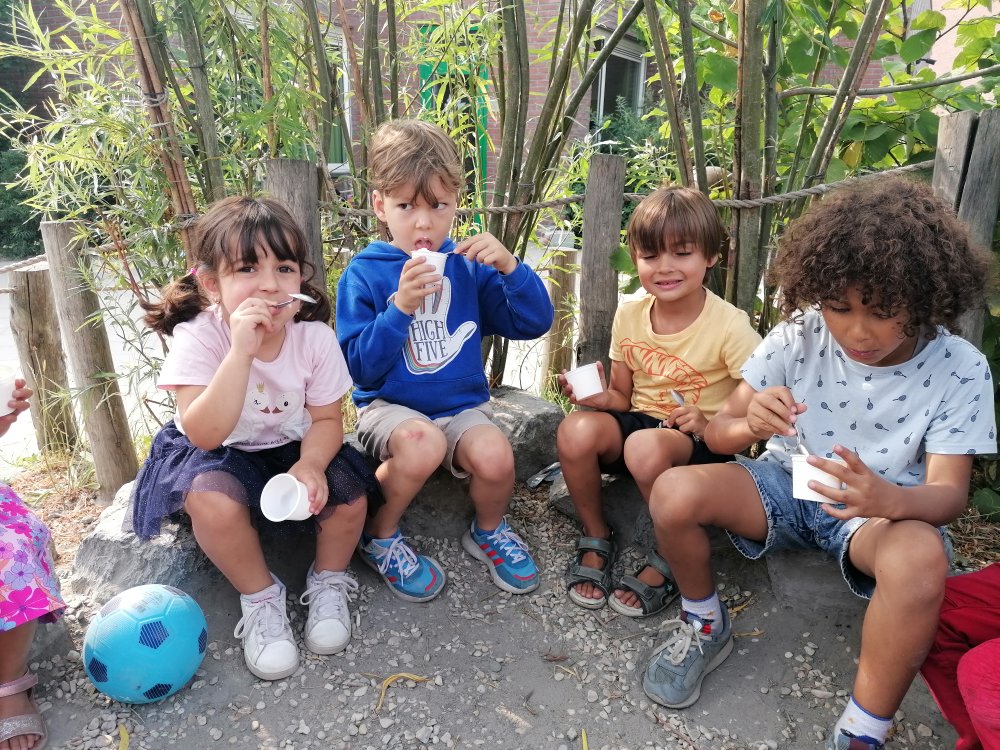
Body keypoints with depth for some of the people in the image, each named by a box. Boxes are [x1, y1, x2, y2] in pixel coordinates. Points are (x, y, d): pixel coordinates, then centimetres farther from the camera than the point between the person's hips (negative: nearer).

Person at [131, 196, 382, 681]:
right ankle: (259, 596, -5)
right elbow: (205, 435, -32)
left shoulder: (315, 336, -16)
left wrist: (310, 465, -32)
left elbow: (325, 419, -9)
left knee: (349, 497, -23)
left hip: (294, 448, 2)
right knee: (214, 501, -34)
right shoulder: (197, 336, -23)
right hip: (219, 457, -2)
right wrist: (241, 351, -42)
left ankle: (328, 581, 9)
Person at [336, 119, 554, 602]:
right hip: (389, 406, -2)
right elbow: (360, 367, -12)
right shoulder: (364, 273, -5)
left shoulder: (468, 266, 2)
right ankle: (379, 538, -2)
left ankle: (489, 531, 11)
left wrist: (508, 267, -17)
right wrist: (400, 307, -24)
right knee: (423, 443, -34)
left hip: (462, 405, 3)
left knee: (494, 456, -26)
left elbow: (534, 323, -2)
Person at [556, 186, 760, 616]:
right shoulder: (629, 315, 0)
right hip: (640, 422, 4)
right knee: (576, 430, -27)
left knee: (645, 446, -37)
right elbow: (622, 397, 8)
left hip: (703, 441, -4)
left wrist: (710, 425, -27)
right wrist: (594, 394, -13)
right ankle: (596, 539, -1)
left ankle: (669, 562, -8)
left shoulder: (729, 326, -13)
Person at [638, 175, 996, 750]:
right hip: (787, 486, 1)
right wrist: (750, 426, -39)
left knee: (922, 557, -37)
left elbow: (950, 491, -16)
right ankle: (706, 626, 5)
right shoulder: (798, 336, -14)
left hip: (882, 507, -1)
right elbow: (718, 432, -13)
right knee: (674, 493, -26)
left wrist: (891, 500, -41)